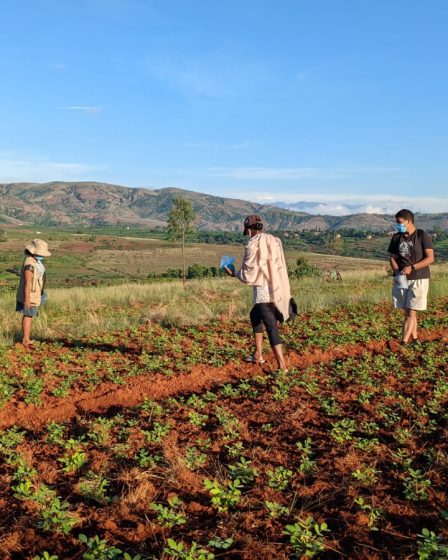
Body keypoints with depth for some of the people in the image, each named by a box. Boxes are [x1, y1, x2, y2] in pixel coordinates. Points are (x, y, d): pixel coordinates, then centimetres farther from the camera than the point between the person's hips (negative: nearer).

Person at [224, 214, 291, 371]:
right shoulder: (275, 241, 8)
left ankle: (282, 366, -11)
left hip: (264, 291, -7)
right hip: (278, 289, 7)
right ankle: (258, 354, 30)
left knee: (271, 327, -7)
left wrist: (234, 273, 10)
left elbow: (248, 275, -7)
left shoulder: (252, 245, -10)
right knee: (255, 315, 25)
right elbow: (278, 266, 11)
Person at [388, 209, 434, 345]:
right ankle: (414, 338, 21)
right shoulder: (396, 238, 6)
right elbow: (392, 258, 8)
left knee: (411, 313, -6)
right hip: (400, 280, 5)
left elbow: (430, 258, -12)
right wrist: (397, 272, -11)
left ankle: (404, 341, -8)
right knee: (407, 312, 9)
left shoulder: (423, 236, -8)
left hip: (419, 279, -5)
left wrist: (411, 267, -23)